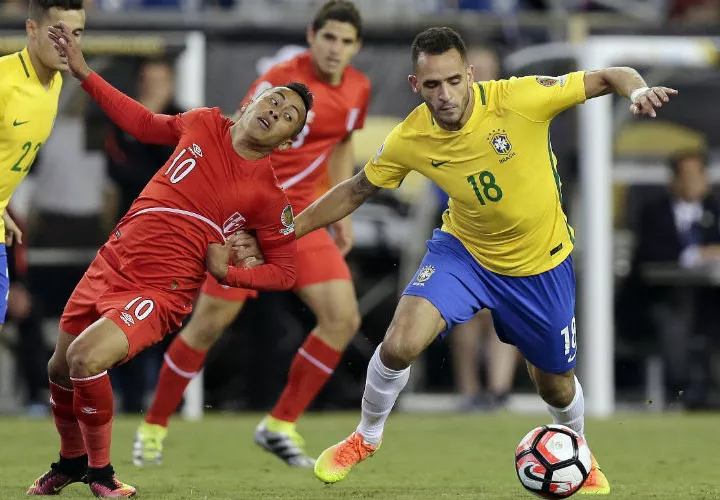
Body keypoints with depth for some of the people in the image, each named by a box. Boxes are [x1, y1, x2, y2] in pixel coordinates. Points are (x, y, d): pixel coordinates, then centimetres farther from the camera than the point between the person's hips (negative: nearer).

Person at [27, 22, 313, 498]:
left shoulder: (269, 195, -7)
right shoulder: (203, 124, 3)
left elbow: (285, 272, 1)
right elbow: (145, 124, 20)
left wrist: (226, 272, -13)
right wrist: (83, 72, 15)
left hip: (161, 293, -5)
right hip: (111, 264, 5)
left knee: (87, 357, -28)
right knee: (60, 369, 13)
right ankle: (71, 460, 41)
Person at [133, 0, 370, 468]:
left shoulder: (359, 89, 4)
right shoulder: (281, 81, -18)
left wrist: (342, 212, 18)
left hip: (301, 218, 6)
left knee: (342, 319, -9)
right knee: (209, 323, -3)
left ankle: (280, 425, 4)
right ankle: (154, 426, 16)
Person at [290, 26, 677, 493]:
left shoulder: (517, 99, -28)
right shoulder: (410, 140, -19)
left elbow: (610, 77, -21)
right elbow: (355, 192, -1)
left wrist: (638, 90, -43)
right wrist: (287, 231, -3)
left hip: (541, 264, 0)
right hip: (464, 251, 0)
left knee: (556, 385, 14)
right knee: (399, 345, -21)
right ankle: (366, 437, 9)